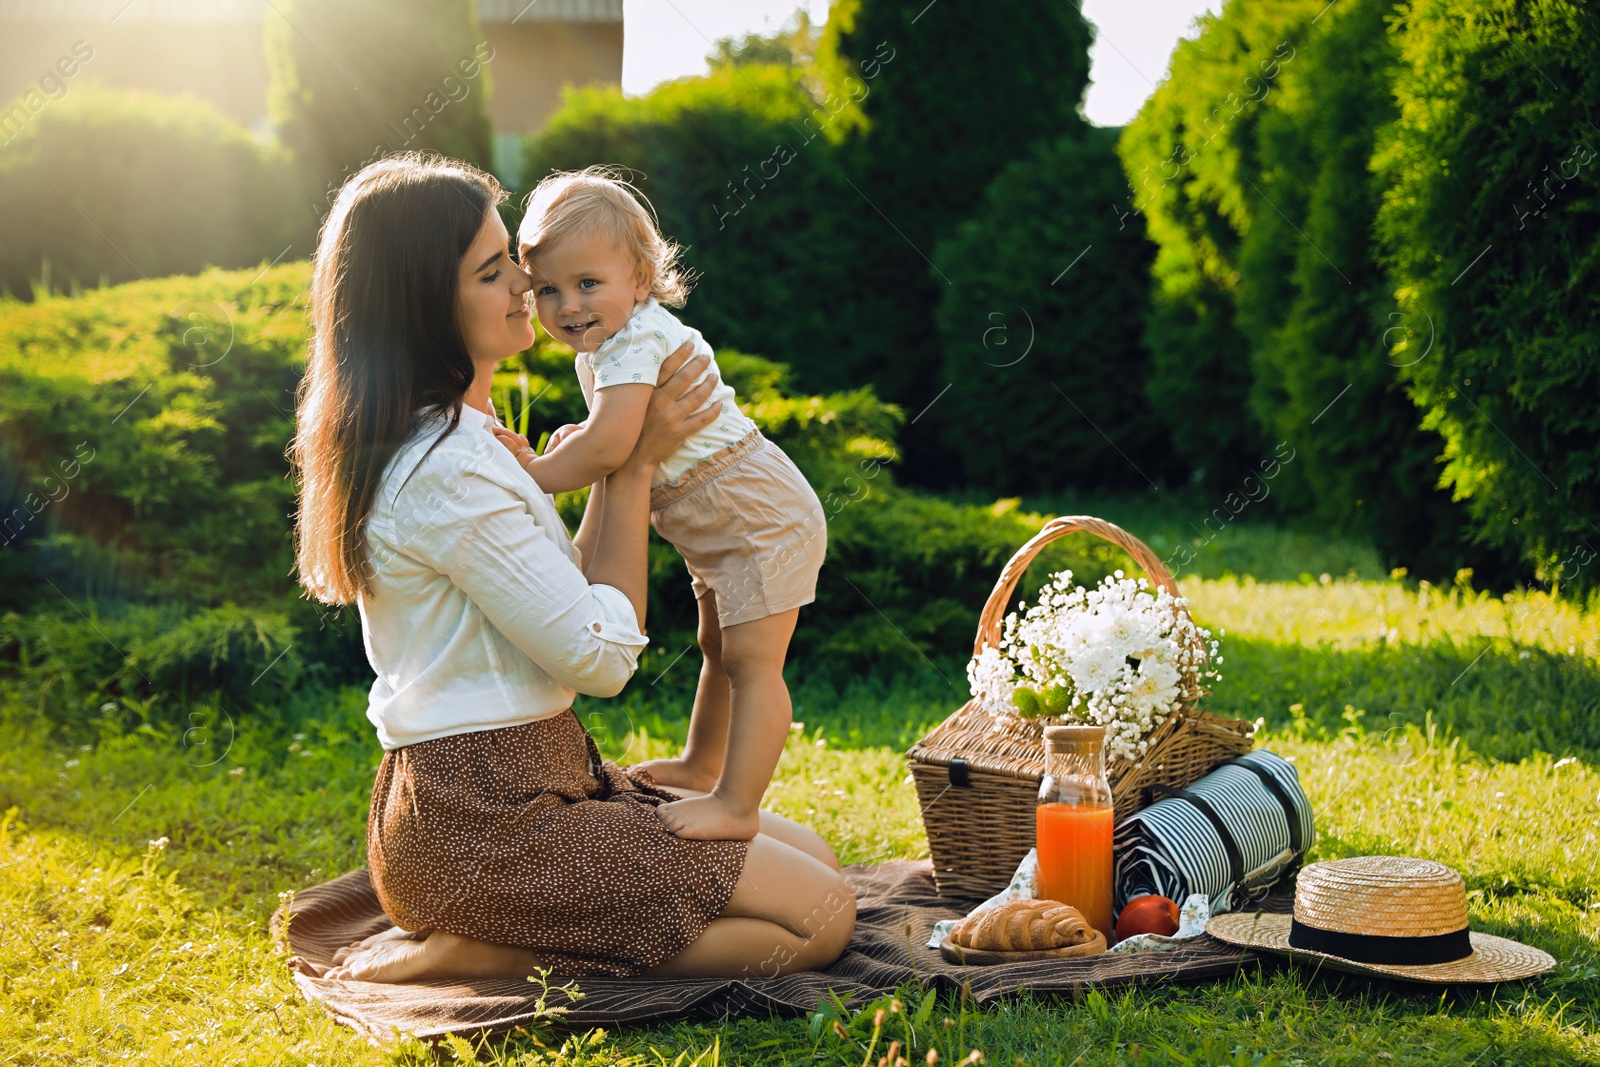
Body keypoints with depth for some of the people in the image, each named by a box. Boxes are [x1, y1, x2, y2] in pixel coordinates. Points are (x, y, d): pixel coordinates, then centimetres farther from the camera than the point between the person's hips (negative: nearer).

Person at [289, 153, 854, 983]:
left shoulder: (450, 440, 12)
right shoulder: (445, 471, -21)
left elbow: (566, 602, 14)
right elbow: (601, 657, -16)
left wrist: (626, 463, 8)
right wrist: (636, 464, -8)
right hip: (483, 820, -10)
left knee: (812, 855, 15)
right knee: (821, 916, -11)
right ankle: (469, 954, -9)